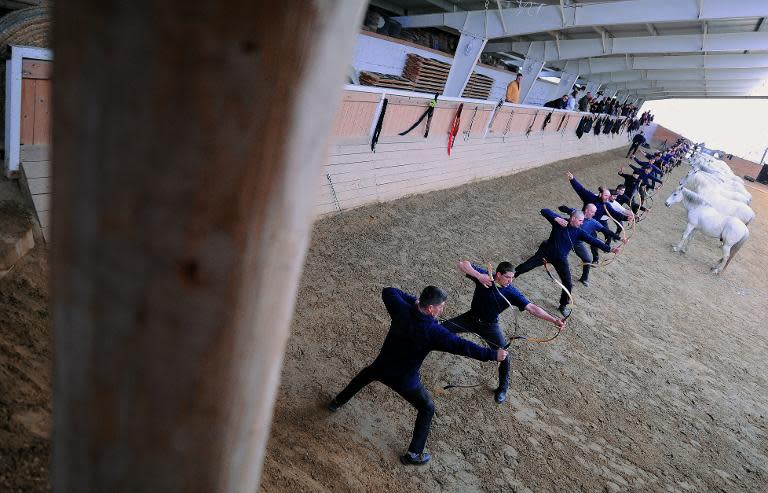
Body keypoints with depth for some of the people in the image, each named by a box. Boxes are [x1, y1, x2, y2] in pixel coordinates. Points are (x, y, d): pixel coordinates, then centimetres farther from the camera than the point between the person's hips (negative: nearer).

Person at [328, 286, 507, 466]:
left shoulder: (401, 310, -17)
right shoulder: (433, 332, -31)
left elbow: (388, 292, 2)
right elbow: (461, 346, -32)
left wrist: (413, 299, -1)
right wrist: (493, 354, -26)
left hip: (381, 367, 5)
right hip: (404, 380, -5)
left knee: (366, 375, 38)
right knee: (427, 409, 19)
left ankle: (337, 402, 56)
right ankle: (413, 454, 25)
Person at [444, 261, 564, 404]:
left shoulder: (511, 293, -24)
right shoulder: (484, 276, -22)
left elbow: (532, 308, -29)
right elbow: (462, 264, -29)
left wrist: (554, 320, -41)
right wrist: (478, 275, -44)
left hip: (489, 326, -1)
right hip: (471, 318, 1)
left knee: (504, 357, -10)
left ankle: (502, 388, 18)